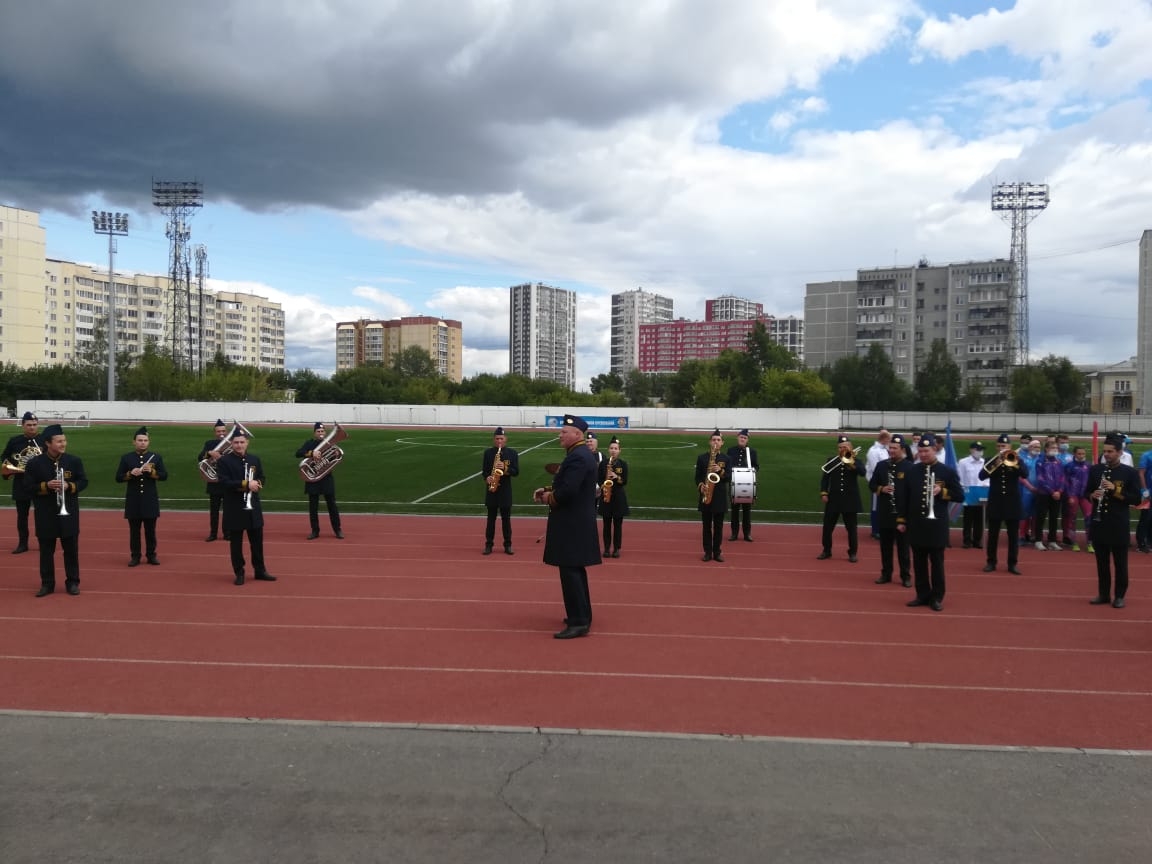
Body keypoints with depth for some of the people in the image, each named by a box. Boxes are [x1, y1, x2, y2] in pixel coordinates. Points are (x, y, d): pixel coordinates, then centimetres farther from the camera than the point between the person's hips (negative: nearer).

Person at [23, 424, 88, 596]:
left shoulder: (74, 461, -2)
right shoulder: (34, 463, -5)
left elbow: (84, 482, 4)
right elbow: (27, 487, -4)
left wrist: (69, 486, -15)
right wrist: (46, 486, -20)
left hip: (69, 512, 1)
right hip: (46, 514, -1)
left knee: (71, 549, 6)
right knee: (46, 550, 7)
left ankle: (72, 582, 17)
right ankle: (47, 583, 18)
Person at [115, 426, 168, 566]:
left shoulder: (156, 457, 4)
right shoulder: (126, 458, 3)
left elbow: (164, 475, 0)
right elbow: (118, 478, 2)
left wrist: (151, 472, -17)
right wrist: (130, 473, -16)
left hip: (150, 500, 0)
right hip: (133, 500, 0)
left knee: (150, 530, 6)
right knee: (134, 530, 5)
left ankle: (151, 555, 15)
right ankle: (135, 556, 12)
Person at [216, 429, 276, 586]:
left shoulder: (255, 459, 9)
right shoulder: (224, 461, -6)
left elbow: (261, 479, 10)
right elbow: (224, 482, -16)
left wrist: (256, 484, -13)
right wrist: (246, 484, -24)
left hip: (253, 506, 4)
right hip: (234, 508, -4)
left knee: (257, 540, 9)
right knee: (236, 542, 4)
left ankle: (260, 570, 20)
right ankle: (239, 573, 13)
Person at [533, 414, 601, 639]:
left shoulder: (577, 457, -20)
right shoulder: (581, 454, 14)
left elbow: (568, 491, -28)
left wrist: (550, 498, -10)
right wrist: (548, 490, 8)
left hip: (572, 524, -11)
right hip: (576, 522, 11)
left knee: (570, 571, -9)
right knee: (575, 569, 16)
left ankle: (578, 622, -6)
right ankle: (582, 615, 25)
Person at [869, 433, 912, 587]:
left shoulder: (909, 467, -6)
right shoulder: (881, 465, 5)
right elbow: (871, 484, 9)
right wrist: (881, 489, -11)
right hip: (885, 512, 3)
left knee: (903, 546, 4)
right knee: (885, 545, 10)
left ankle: (906, 576, 12)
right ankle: (886, 574, 20)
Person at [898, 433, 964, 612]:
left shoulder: (948, 472, -4)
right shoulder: (912, 471, 4)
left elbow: (960, 496, -1)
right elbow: (903, 497, 7)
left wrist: (942, 492, -17)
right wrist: (901, 520, 5)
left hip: (936, 525, -3)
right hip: (916, 524, 3)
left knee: (936, 563, 4)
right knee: (919, 562, 9)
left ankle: (937, 598, 13)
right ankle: (922, 595, 18)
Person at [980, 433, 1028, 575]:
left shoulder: (1016, 460, 4)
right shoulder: (991, 460, 4)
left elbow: (1025, 474, -13)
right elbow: (982, 476, -11)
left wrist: (1015, 462, -27)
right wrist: (996, 464, -22)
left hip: (1012, 503, 0)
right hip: (995, 502, 0)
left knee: (1013, 535, 3)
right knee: (993, 535, 4)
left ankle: (1012, 564, 10)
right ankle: (990, 562, 12)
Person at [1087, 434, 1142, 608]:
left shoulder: (1130, 472, -4)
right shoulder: (1095, 470, 5)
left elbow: (1136, 499, -7)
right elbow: (1087, 492, 12)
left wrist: (1115, 490, -19)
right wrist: (1093, 495, -11)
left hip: (1119, 525, -3)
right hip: (1098, 523, 3)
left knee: (1120, 563, 6)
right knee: (1101, 562, 10)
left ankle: (1119, 596, 15)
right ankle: (1103, 594, 19)